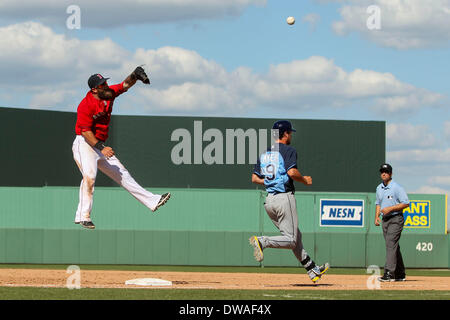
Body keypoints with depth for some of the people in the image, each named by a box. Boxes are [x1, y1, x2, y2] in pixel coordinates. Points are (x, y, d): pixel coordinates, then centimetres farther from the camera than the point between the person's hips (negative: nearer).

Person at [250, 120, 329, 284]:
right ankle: (262, 241, -26)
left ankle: (312, 270, 18)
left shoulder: (264, 154, 15)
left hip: (269, 201, 8)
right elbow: (292, 172, -21)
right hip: (284, 198, -8)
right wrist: (305, 180, -4)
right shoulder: (288, 151, -7)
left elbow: (254, 178, 13)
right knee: (291, 240, -6)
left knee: (295, 236, 15)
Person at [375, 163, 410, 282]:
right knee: (393, 247, 11)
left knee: (391, 244, -17)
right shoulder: (379, 188, 13)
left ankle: (389, 273, -23)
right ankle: (400, 274, 17)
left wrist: (390, 208, -20)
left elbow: (406, 203, -14)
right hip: (385, 220, 8)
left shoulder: (397, 188, -11)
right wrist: (376, 217, 8)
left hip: (396, 219, -8)